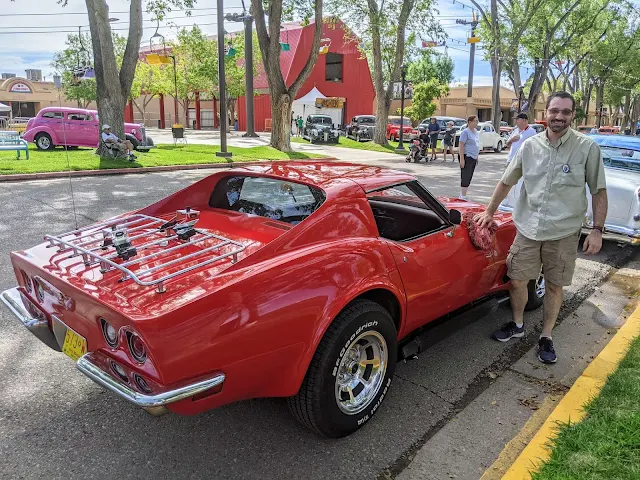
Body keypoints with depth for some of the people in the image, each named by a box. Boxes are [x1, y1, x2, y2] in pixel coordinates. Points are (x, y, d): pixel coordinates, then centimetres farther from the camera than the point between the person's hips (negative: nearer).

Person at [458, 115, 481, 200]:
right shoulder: (465, 132, -10)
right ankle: (463, 196, -7)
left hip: (473, 158, 8)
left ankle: (463, 195, 15)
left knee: (469, 178, 9)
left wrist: (477, 158, 21)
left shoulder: (476, 132, 15)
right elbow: (461, 145, -16)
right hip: (467, 157, -8)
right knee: (465, 177, -9)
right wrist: (462, 159, -22)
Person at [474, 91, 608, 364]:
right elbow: (507, 181, 11)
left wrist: (597, 229, -8)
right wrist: (489, 212, 13)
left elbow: (599, 191, -2)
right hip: (528, 229, 2)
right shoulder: (530, 146, 0)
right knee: (517, 281, 8)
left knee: (554, 286, 9)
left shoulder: (587, 148, -7)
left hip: (563, 233, -2)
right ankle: (517, 325, 33)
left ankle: (546, 337, 27)